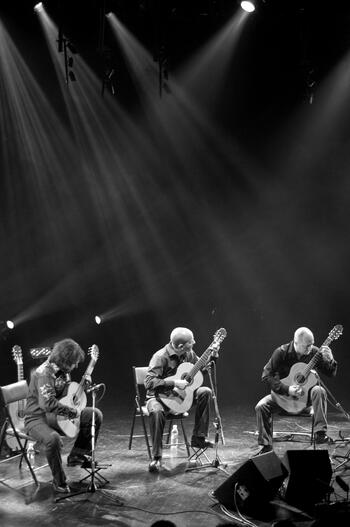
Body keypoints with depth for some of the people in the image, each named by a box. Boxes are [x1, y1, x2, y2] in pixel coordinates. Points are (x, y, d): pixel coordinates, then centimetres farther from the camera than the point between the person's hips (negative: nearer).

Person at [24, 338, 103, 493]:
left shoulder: (63, 371, 6)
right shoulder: (44, 373, -23)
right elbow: (47, 403, -35)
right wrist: (72, 411, -27)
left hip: (57, 416, 9)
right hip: (38, 418, -9)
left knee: (95, 415, 0)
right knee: (53, 438, -40)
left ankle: (77, 455, 9)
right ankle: (59, 482, -19)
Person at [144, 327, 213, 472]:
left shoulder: (188, 354, -1)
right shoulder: (161, 357, -24)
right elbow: (149, 382, -32)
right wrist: (174, 383, -35)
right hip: (159, 396, -7)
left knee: (205, 392, -13)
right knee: (156, 411, -39)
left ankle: (198, 438, -5)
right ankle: (156, 457, -24)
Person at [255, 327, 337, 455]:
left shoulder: (314, 352, -10)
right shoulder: (281, 352, -17)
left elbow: (330, 373, -4)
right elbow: (266, 375, -18)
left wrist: (330, 360, -26)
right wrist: (286, 389, -27)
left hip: (305, 393, 1)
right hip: (283, 394, 0)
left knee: (319, 391, -32)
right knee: (261, 407, -23)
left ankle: (320, 433, -30)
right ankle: (266, 446, -11)